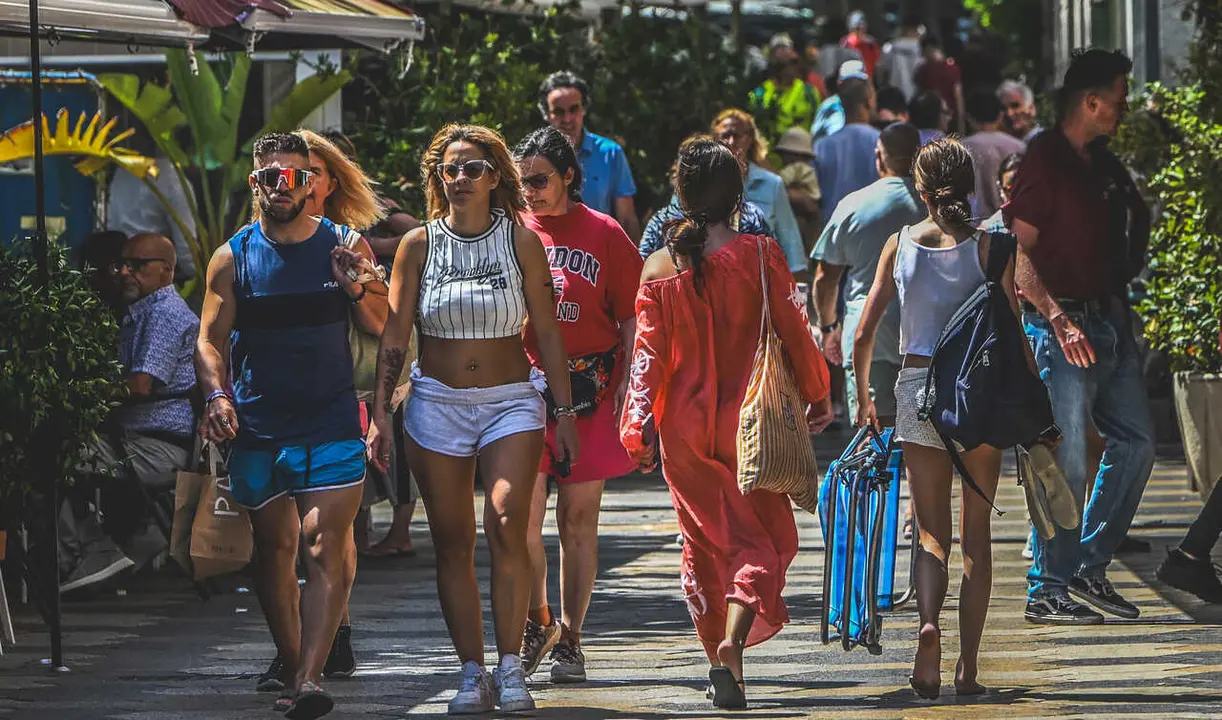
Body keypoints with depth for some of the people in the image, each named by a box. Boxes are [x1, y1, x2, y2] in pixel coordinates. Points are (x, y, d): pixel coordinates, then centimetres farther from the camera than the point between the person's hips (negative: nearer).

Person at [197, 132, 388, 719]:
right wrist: (217, 395, -13)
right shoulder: (232, 258, 5)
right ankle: (291, 671, 21)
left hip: (331, 423, -2)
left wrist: (356, 289, -14)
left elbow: (382, 328, 6)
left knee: (326, 548, -14)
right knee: (273, 550, 9)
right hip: (256, 427, 2)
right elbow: (210, 339, 5)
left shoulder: (342, 247, 4)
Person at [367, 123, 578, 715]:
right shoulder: (419, 245, 3)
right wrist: (380, 413, 0)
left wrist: (564, 410, 1)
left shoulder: (521, 241, 1)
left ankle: (510, 668, -13)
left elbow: (547, 332, 5)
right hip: (437, 403, 2)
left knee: (506, 525, -19)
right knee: (452, 545, 1)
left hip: (511, 401, -1)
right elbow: (394, 336, 5)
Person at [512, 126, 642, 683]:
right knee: (523, 516, -9)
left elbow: (630, 318, 5)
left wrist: (626, 384, -4)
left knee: (578, 520, 3)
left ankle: (568, 639, 12)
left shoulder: (603, 234, 3)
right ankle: (536, 621, 12)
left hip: (590, 392, -1)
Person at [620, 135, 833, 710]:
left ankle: (717, 651, 17)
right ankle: (734, 641, -20)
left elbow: (648, 354, -4)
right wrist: (817, 394, 10)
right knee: (765, 538, 3)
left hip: (683, 426, 2)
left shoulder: (659, 267, -2)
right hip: (746, 420, -2)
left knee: (704, 541, 15)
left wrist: (639, 426, -4)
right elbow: (794, 330, -3)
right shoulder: (759, 256, -7)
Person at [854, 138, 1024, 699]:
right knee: (976, 532, 9)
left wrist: (864, 398, 16)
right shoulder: (988, 245, -3)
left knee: (931, 530, 8)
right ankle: (968, 665, 5)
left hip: (917, 389, 1)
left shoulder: (900, 243, 2)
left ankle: (929, 623, -21)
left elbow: (863, 336, 3)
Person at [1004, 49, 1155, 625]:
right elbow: (1018, 252, -15)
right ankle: (1047, 591, -2)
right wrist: (1058, 319, -23)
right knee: (1065, 460, -8)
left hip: (1109, 319, 9)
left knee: (1136, 442, 9)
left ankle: (1090, 568, 19)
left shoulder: (1103, 165, 15)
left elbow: (1136, 223, 28)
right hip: (1061, 324, -9)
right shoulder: (1044, 161, -10)